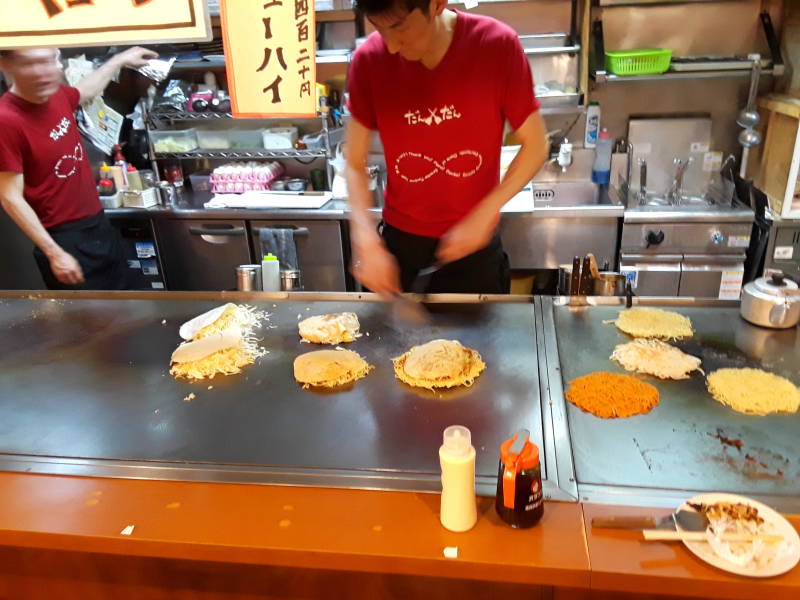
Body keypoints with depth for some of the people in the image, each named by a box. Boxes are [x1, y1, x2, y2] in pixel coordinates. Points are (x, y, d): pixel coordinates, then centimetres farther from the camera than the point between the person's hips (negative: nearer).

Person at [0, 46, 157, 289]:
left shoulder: (57, 95, -2)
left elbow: (85, 91, 24)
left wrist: (119, 60, 32)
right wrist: (54, 253, -21)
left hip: (97, 222, 8)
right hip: (63, 238, -8)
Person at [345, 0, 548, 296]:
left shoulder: (498, 45, -17)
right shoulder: (369, 60, -13)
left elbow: (535, 147, -9)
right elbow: (354, 164, -8)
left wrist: (484, 216, -17)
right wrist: (367, 243, -19)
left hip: (474, 242, 0)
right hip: (400, 239, 1)